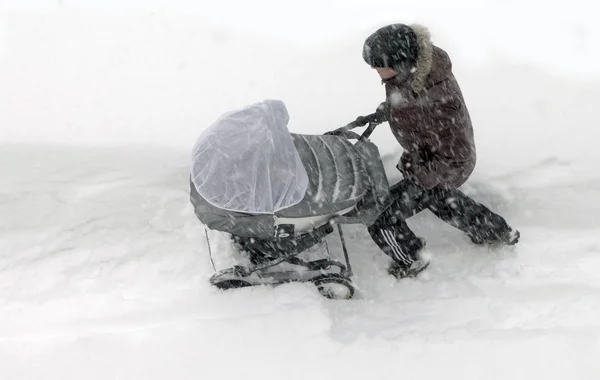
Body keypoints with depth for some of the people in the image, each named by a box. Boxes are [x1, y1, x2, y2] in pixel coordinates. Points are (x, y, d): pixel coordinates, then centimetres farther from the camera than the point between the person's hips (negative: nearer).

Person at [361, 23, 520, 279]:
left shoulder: (435, 104, -43)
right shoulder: (411, 62, -19)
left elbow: (456, 156, -32)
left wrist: (420, 176, -24)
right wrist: (383, 111, 3)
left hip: (445, 168, -8)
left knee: (380, 216, -1)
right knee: (440, 198, 35)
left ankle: (410, 263, 28)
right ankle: (497, 232, 53)